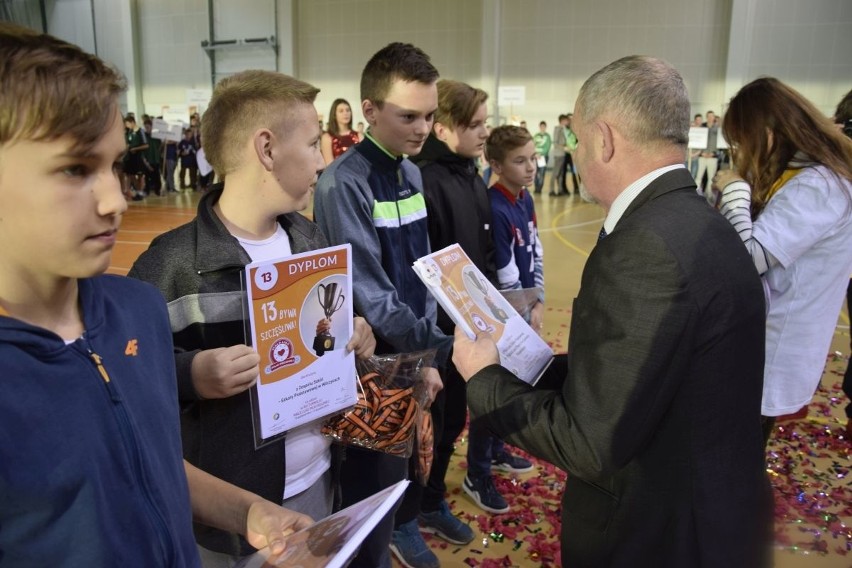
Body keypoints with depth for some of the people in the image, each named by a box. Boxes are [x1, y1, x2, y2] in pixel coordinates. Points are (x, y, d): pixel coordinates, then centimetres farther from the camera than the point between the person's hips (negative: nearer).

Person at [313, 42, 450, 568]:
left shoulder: (411, 173, 5)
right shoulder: (345, 183, -20)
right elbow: (370, 296, -24)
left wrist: (427, 354, 8)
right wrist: (442, 346, -27)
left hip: (411, 353, 8)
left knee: (406, 459, 25)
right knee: (375, 480, 7)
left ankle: (404, 525, 50)